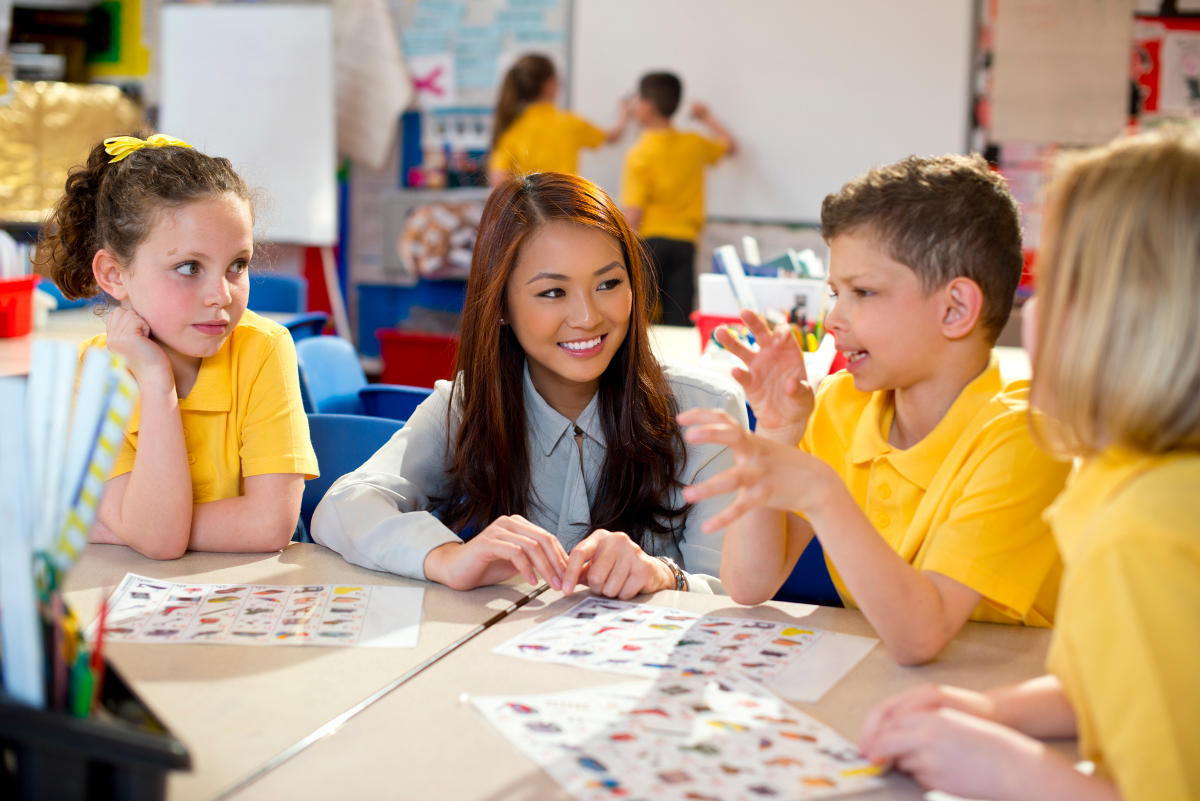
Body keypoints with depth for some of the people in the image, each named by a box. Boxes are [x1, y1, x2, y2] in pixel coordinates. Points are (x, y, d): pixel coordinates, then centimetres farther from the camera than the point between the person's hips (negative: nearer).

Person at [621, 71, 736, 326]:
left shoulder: (639, 154, -9)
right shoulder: (694, 145, 6)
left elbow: (633, 214, -14)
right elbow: (729, 146, 28)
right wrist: (707, 118, 39)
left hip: (649, 240, -4)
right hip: (684, 241, 4)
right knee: (679, 322, 1)